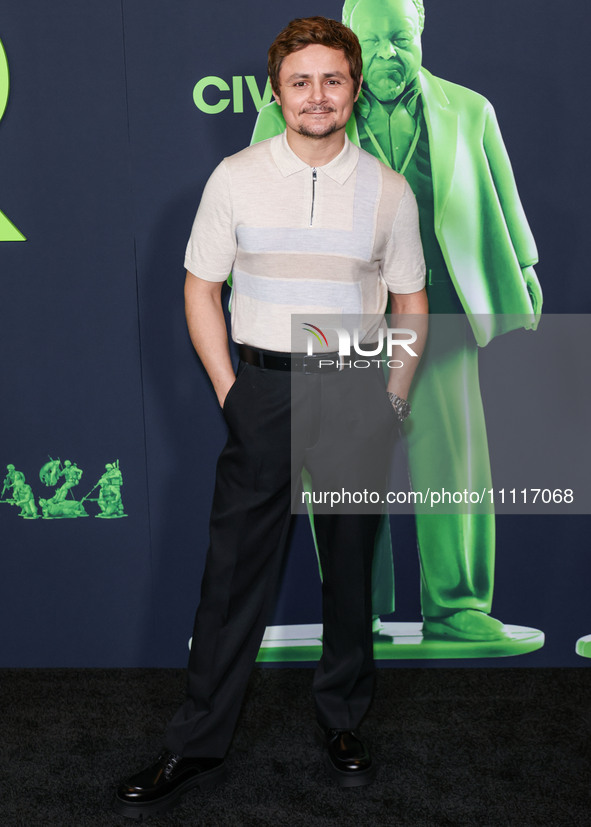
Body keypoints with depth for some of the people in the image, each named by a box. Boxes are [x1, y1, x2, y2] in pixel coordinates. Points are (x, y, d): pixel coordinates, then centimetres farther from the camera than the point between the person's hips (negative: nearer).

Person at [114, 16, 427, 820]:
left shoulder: (389, 190, 4)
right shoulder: (236, 177, 1)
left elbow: (411, 301, 10)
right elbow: (201, 287, 4)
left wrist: (394, 398, 3)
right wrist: (228, 390, -2)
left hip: (355, 392, 1)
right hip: (262, 386, -1)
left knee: (351, 564, 10)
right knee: (235, 570, 1)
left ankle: (343, 721, 29)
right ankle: (197, 747, 14)